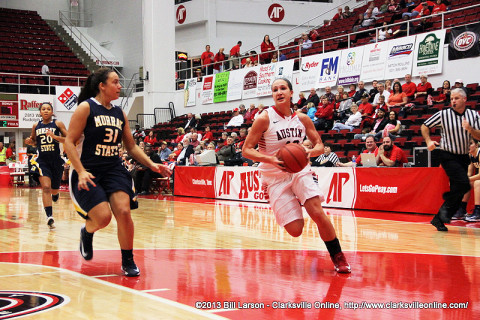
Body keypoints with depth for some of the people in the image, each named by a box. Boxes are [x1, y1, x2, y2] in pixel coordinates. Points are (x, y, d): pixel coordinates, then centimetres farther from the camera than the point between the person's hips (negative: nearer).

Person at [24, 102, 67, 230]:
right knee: (45, 188, -17)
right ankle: (49, 217, -19)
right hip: (42, 160, 0)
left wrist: (54, 136, -21)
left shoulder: (58, 124, -2)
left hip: (56, 160, 0)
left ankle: (55, 194, 52)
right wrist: (30, 141, -2)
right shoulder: (36, 126, 7)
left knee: (54, 190, 12)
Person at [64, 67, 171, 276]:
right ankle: (87, 233, 22)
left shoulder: (119, 114, 11)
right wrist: (82, 172, -20)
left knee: (123, 212, -15)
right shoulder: (86, 108, -6)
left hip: (114, 170, 5)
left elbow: (131, 146, 19)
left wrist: (152, 165, 7)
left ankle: (128, 261, 1)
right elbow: (70, 142, -9)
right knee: (103, 217, -16)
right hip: (89, 172, -4)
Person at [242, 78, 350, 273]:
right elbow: (246, 150, -11)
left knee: (317, 212, -19)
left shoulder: (302, 119, 0)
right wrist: (271, 159, -27)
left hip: (300, 170, 3)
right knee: (295, 230, -9)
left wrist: (310, 152, -16)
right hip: (275, 176, -2)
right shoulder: (265, 119, -12)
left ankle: (338, 257, -1)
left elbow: (320, 146, 9)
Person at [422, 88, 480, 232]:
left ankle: (438, 219, 13)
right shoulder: (443, 114, -6)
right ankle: (446, 207, -1)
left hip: (463, 157, 5)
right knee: (463, 183, -23)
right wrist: (428, 141, -9)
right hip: (448, 155, -5)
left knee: (457, 190, 3)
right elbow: (425, 126, 5)